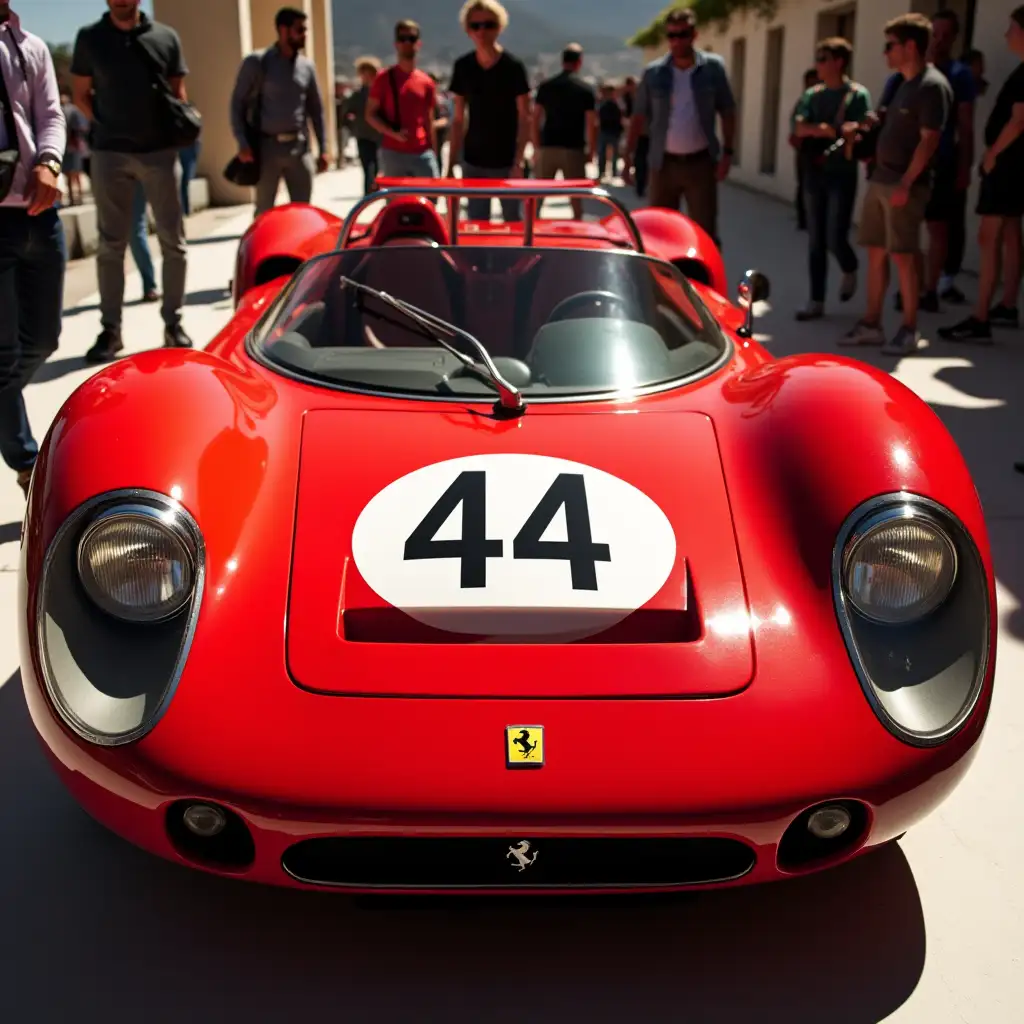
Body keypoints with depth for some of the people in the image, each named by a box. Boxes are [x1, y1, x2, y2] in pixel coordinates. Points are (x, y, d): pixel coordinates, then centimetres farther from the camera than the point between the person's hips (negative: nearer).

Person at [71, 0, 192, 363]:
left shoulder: (166, 37, 5)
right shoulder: (90, 38, 5)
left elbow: (178, 95, 10)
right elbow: (80, 93, 11)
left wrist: (177, 130, -2)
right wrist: (109, 126, 1)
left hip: (160, 151, 0)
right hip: (109, 153, 0)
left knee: (173, 241, 2)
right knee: (111, 245, 3)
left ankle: (173, 323, 12)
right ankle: (110, 329, 8)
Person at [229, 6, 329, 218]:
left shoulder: (306, 66, 9)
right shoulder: (257, 62, -3)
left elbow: (316, 108, 15)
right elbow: (238, 103, -2)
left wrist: (322, 148, 9)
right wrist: (242, 143, -12)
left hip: (299, 148, 4)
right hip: (268, 147, -4)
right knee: (264, 212, 2)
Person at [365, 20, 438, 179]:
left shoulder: (426, 82, 9)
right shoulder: (384, 78, 2)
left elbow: (428, 122, 13)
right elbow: (370, 115, 1)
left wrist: (434, 155, 9)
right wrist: (393, 133, -15)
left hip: (423, 154, 2)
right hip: (393, 153, -2)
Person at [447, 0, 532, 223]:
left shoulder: (513, 66, -7)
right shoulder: (463, 67, 3)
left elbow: (525, 119, -7)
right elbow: (458, 120, 8)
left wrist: (519, 162, -17)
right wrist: (451, 164, 3)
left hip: (507, 161, -3)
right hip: (473, 161, 3)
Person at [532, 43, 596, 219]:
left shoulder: (545, 86, 3)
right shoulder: (586, 89, -2)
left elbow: (535, 119, 2)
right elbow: (592, 124, -5)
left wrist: (536, 147, 8)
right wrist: (591, 151, 4)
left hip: (548, 147, 2)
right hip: (574, 149, -2)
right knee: (575, 197, 6)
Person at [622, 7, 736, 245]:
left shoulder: (713, 67, -1)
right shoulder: (654, 73, 1)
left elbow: (727, 113, 4)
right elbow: (639, 117, 5)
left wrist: (727, 152, -4)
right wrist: (628, 158, 1)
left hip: (701, 162, -1)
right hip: (664, 163, 1)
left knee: (705, 231, -1)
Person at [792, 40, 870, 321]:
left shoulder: (857, 94, -3)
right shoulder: (812, 94, 11)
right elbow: (799, 129, -2)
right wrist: (824, 129, -17)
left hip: (842, 175, -5)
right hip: (814, 174, 5)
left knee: (835, 239, -9)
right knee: (816, 241, 5)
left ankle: (850, 271, 25)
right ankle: (816, 301, 10)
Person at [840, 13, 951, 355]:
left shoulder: (932, 86, -13)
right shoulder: (904, 83, 15)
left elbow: (929, 139, -18)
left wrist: (906, 184, -22)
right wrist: (861, 125, 14)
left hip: (904, 185, -9)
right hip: (879, 180, 9)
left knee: (903, 256, -5)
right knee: (875, 252, 10)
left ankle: (909, 330, 3)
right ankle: (871, 324, 17)